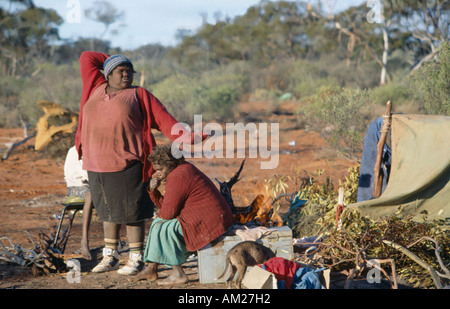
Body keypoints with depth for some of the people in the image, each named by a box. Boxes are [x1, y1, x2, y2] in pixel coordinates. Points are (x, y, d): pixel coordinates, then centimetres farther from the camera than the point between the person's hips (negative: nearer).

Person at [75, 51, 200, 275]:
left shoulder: (139, 95, 2)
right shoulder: (96, 88, 13)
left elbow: (163, 119, -4)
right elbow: (87, 57, 21)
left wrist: (184, 138, -15)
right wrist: (112, 61, 26)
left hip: (127, 165, -5)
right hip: (97, 167, 5)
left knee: (131, 213, -1)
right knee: (108, 211, 15)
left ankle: (136, 259, 7)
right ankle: (110, 256, 25)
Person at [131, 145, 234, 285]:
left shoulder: (178, 177, -19)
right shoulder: (183, 169, 14)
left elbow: (167, 213, -19)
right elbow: (165, 204, 16)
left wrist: (160, 215, 4)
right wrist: (153, 190, 0)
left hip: (209, 222, -11)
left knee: (163, 227, -14)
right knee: (159, 223, 16)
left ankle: (178, 274, -11)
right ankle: (151, 269, 16)